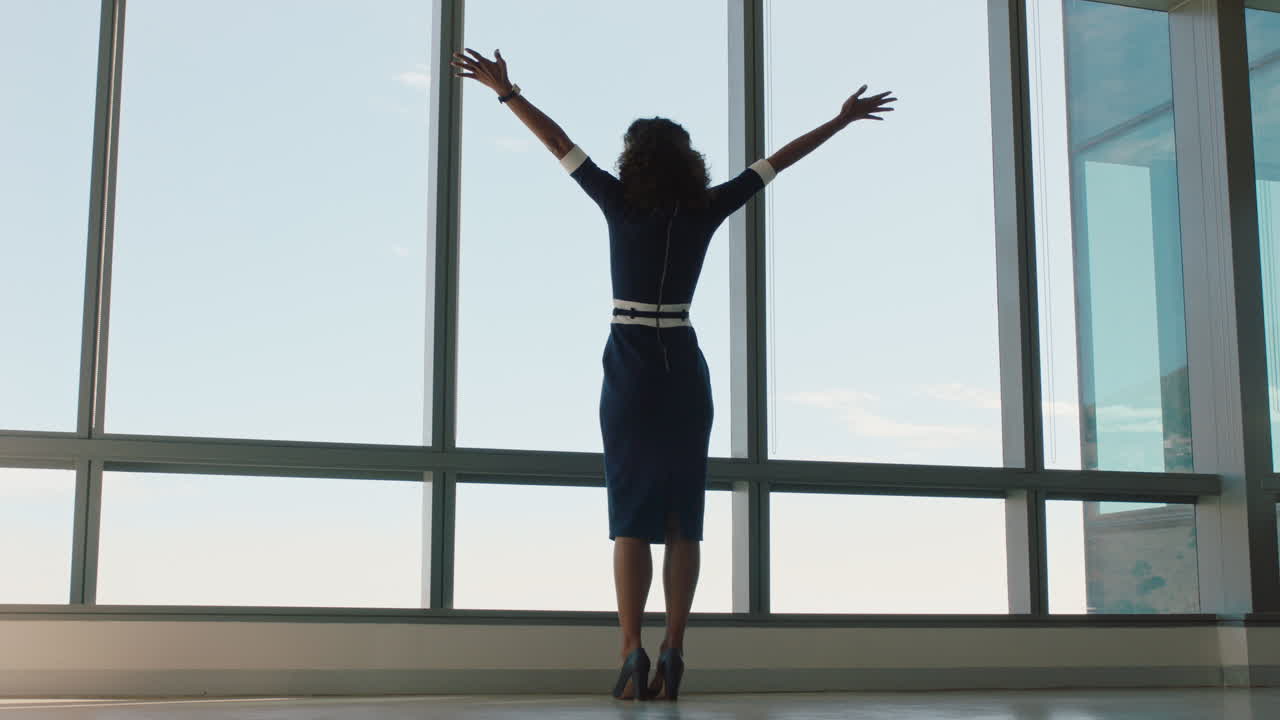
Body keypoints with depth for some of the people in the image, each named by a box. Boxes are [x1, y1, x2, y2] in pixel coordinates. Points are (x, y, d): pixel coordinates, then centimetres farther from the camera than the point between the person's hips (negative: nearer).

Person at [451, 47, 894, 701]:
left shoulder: (621, 204, -4)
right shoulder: (705, 211, 1)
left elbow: (560, 144, -2)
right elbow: (776, 162, 9)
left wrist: (505, 91, 5)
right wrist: (840, 120, 17)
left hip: (631, 372, -2)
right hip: (684, 372, 2)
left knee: (631, 516, -1)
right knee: (682, 519, 4)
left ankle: (633, 653, -11)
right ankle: (672, 653, -2)